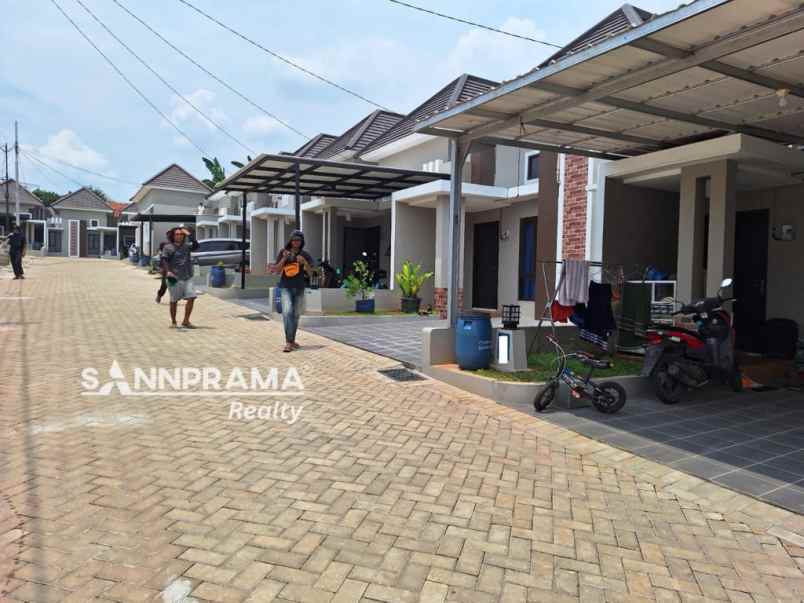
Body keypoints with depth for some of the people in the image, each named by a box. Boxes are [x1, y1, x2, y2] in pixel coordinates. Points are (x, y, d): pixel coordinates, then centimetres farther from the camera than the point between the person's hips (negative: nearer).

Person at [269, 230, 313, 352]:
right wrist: (284, 259, -15)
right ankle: (288, 342, -19)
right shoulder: (283, 253, 0)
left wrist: (304, 262, -15)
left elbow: (310, 272, 1)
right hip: (286, 287, -3)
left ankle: (292, 341, 22)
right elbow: (277, 270, -1)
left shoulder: (305, 255, 4)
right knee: (287, 312, -17)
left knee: (296, 315, 10)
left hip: (299, 288, 3)